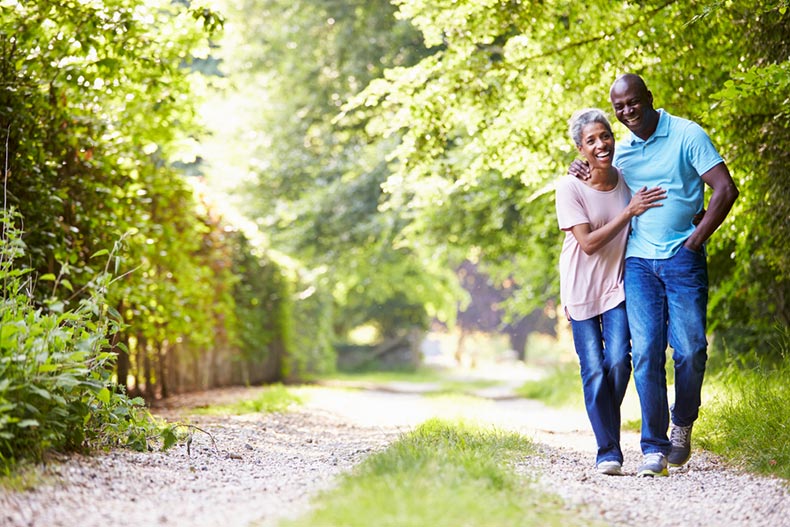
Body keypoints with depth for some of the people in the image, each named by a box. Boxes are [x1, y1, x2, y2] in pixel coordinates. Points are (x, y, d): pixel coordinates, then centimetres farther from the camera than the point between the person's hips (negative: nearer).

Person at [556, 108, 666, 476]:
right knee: (594, 370, -5)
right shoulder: (569, 188, -12)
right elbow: (588, 243, -18)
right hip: (581, 290, -2)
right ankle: (608, 451, 4)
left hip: (616, 285, 2)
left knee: (619, 362, -11)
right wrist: (628, 212, -21)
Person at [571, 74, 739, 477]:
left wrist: (695, 240, -7)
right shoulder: (622, 149, 12)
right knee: (646, 351, -7)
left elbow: (725, 190, -7)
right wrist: (586, 177, 9)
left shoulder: (687, 135, -2)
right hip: (638, 261, 3)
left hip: (683, 259, -3)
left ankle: (682, 424, 21)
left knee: (690, 349, -5)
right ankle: (654, 447, -4)